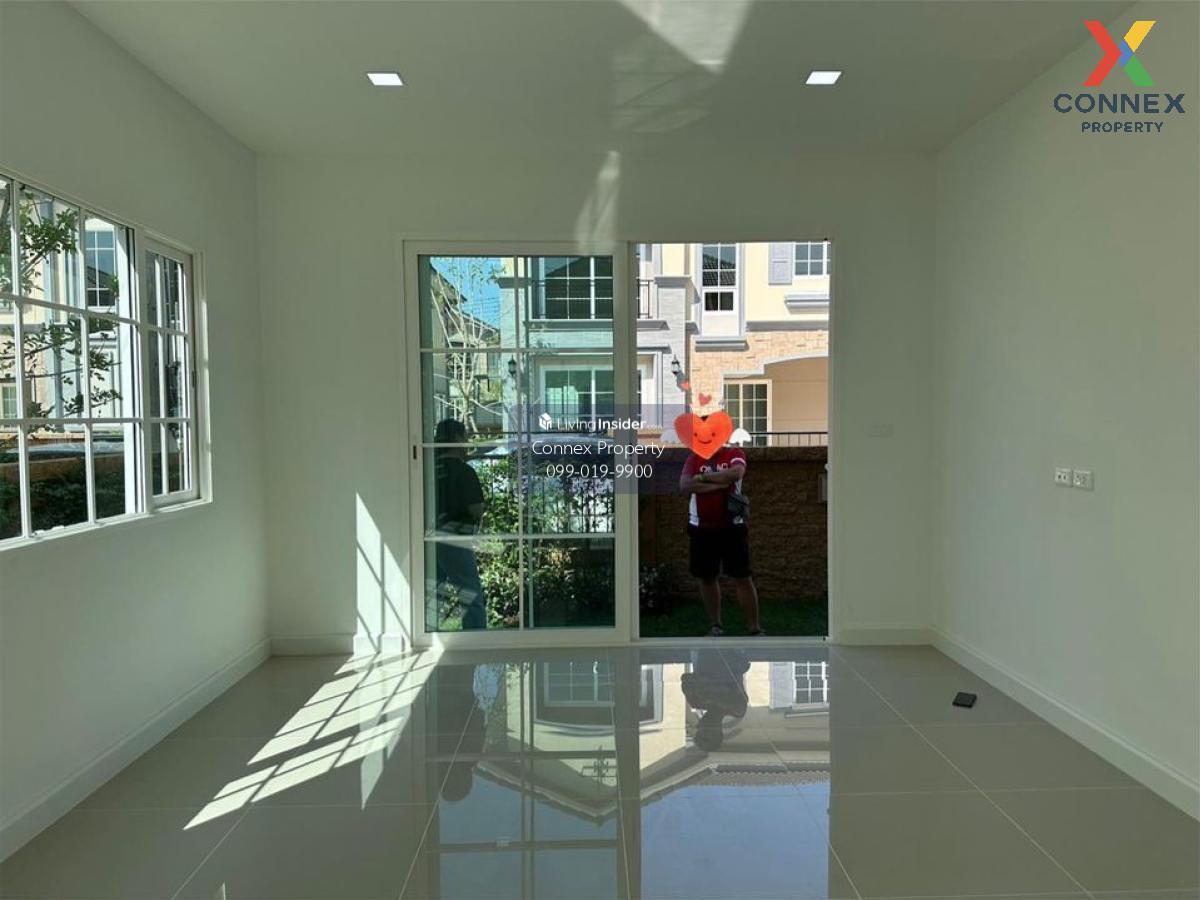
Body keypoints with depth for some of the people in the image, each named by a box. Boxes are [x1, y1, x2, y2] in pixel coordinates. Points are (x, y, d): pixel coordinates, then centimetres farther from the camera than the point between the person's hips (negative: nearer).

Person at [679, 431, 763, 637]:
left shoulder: (735, 453, -2)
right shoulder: (694, 458, 5)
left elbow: (735, 474, -25)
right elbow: (685, 485, -12)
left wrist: (703, 477, -14)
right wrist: (719, 484, -18)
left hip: (732, 527, -3)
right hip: (701, 529, 3)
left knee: (743, 577, 0)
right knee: (707, 578, 11)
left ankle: (755, 629, 7)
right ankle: (715, 625, 25)